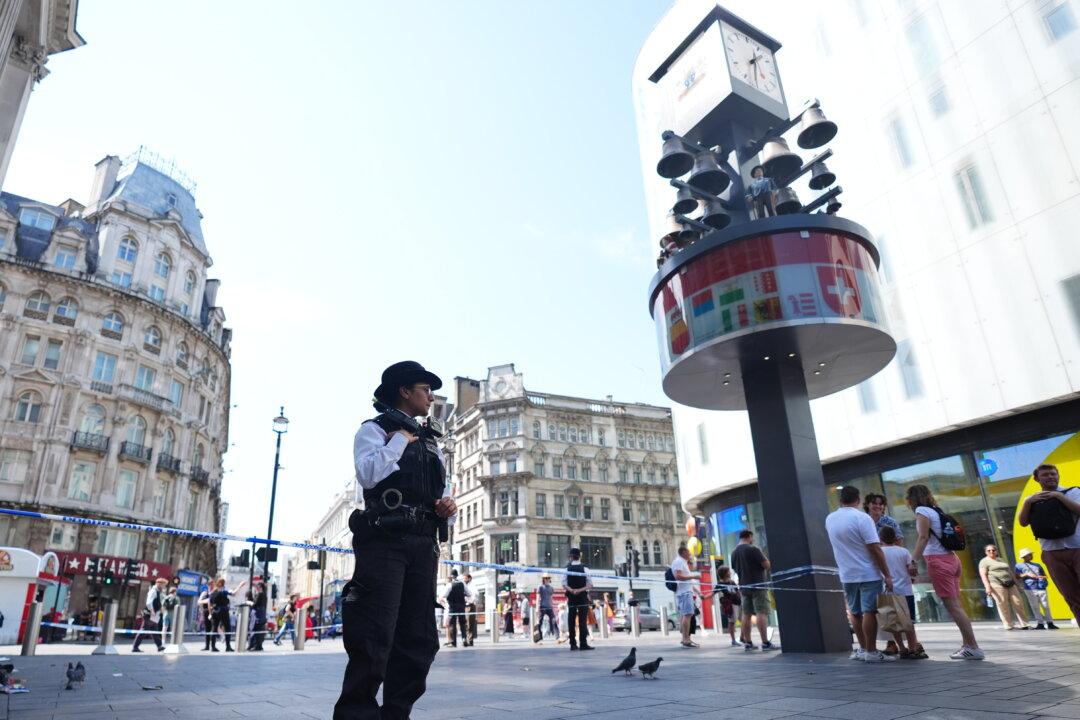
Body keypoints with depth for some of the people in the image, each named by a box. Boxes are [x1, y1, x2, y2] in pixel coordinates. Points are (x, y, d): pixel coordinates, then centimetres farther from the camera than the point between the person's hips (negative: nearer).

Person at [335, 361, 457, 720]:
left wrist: (449, 507, 2)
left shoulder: (432, 442, 25)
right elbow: (367, 474, -15)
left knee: (419, 640, 7)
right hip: (384, 541, -7)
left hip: (424, 546, 7)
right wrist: (402, 438, -5)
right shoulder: (374, 429, 6)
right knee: (375, 636, -10)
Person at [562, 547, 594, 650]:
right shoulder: (585, 569, -2)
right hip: (583, 598, -1)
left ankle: (573, 644, 6)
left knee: (572, 621, 6)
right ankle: (583, 643, -6)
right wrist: (581, 590, -11)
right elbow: (590, 585, -6)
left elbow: (564, 585, -6)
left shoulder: (567, 569, 0)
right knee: (583, 621, -1)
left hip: (571, 598, 1)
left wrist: (572, 591, -13)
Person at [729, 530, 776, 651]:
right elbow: (767, 565, -13)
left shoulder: (734, 552, 10)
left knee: (746, 614, 9)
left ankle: (747, 642, 10)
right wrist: (764, 558, 7)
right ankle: (765, 643, -11)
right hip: (757, 585, -7)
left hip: (743, 587, 7)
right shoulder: (753, 549, -12)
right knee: (761, 613, -7)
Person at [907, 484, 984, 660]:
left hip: (938, 561, -9)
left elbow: (923, 538, -14)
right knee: (956, 604, 9)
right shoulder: (936, 510, 17)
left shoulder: (922, 510, -6)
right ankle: (968, 645, 11)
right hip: (951, 558, 9)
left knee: (952, 605, -7)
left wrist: (913, 561, -15)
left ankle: (973, 647, -7)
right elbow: (937, 537, 15)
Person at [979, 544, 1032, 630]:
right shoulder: (984, 562, 2)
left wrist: (1016, 584, 19)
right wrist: (987, 587, -17)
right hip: (997, 584, -6)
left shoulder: (1002, 560, 23)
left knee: (1018, 603, 1)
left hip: (1010, 584, 6)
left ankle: (1024, 624, 7)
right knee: (1003, 605, -8)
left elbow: (1010, 572, 26)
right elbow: (983, 575, -6)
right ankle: (1008, 626, -3)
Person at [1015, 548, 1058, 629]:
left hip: (1041, 587, 3)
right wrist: (1027, 575, -10)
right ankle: (1041, 623, 1)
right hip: (1030, 589, -3)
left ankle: (1050, 623, 6)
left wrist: (1043, 577, -2)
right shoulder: (1019, 565, 9)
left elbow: (1044, 575, 20)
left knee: (1046, 606, 0)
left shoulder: (1037, 565, 21)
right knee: (1035, 607, -3)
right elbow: (1017, 576, 2)